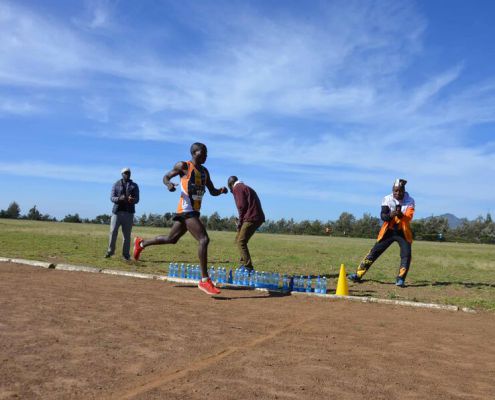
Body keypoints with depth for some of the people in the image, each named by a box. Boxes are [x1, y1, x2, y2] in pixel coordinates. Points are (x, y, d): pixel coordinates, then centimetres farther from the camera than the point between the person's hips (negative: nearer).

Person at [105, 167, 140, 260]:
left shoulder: (134, 186, 11)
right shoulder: (116, 185, 10)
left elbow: (137, 199, 2)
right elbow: (112, 198, 1)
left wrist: (132, 200, -23)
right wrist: (119, 199, -22)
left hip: (129, 212, 0)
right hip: (117, 211, 0)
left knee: (127, 234, 1)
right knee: (113, 232, -8)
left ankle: (126, 254, 7)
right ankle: (110, 251, 9)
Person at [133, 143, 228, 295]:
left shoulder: (204, 171, 16)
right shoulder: (183, 166, -4)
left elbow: (213, 192, 18)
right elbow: (166, 177, 6)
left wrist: (221, 190, -4)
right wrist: (168, 184, -18)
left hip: (195, 211, 8)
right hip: (187, 210, -8)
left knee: (171, 239, 20)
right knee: (204, 239, -20)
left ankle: (141, 243, 40)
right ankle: (205, 281, -18)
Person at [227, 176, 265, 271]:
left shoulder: (237, 188, 0)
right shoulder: (246, 188, 28)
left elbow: (242, 206, -12)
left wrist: (240, 221, -2)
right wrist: (241, 221, 16)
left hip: (251, 218, -9)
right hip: (258, 218, 9)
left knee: (241, 242, -9)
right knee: (239, 239, 17)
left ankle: (248, 268, -13)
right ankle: (244, 263, 18)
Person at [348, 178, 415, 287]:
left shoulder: (410, 201, -9)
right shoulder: (387, 199, -7)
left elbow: (409, 217, -23)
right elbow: (383, 216, -16)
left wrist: (401, 215, -45)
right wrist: (390, 215, -39)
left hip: (403, 232, 0)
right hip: (388, 231, 0)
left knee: (406, 254, -15)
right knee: (374, 252, -2)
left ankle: (400, 279, -2)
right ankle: (358, 275, 1)